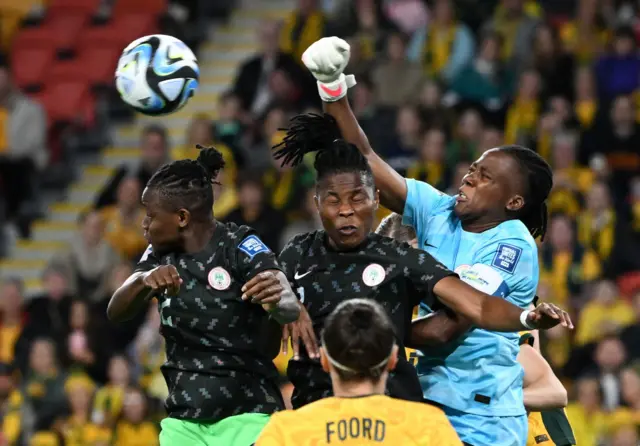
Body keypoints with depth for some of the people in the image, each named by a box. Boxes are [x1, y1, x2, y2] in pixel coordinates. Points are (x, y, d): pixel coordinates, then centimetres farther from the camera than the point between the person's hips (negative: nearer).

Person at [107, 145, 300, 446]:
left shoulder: (238, 246, -11)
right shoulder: (161, 255, 6)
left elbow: (290, 309, -24)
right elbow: (115, 312, -6)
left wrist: (278, 298, -49)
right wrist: (145, 280, -27)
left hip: (247, 417, -5)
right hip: (184, 421, 5)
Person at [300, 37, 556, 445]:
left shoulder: (513, 246, -13)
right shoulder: (440, 212, 5)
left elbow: (449, 326, -18)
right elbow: (366, 162, 2)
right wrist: (333, 91, -8)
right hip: (428, 401, 6)